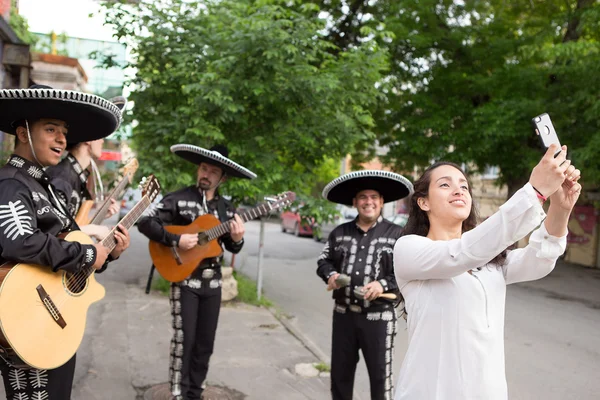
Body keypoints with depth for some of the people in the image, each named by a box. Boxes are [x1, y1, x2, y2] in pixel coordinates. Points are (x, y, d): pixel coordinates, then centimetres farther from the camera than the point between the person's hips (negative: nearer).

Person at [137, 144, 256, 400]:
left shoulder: (225, 208, 8)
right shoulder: (178, 199, -6)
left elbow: (231, 247, 12)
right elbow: (145, 222, -13)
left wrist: (237, 239, -11)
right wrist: (176, 240, -21)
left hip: (212, 282, 5)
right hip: (185, 280, -5)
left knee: (205, 344, 11)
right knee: (184, 340, -3)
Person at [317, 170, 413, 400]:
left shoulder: (396, 234, -4)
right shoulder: (340, 233, 7)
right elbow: (323, 261, 14)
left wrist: (383, 284, -19)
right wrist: (331, 274, -7)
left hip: (378, 316, -3)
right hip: (344, 313, 4)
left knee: (380, 374, 6)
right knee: (340, 371, 16)